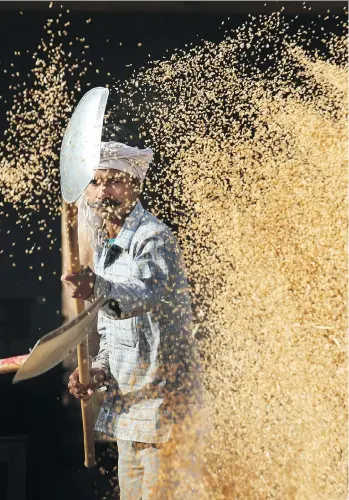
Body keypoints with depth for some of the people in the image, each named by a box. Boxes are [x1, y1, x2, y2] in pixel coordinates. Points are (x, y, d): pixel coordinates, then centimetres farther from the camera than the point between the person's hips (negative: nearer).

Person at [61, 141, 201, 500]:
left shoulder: (154, 237, -13)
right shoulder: (103, 247, 13)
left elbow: (149, 292, -36)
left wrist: (100, 290, -54)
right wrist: (98, 371, 2)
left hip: (161, 395, -8)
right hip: (126, 397, 8)